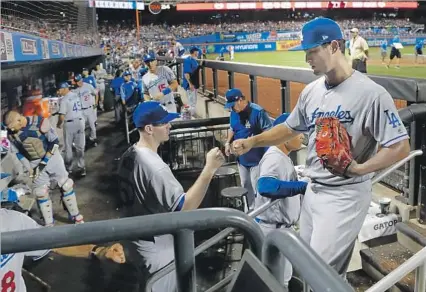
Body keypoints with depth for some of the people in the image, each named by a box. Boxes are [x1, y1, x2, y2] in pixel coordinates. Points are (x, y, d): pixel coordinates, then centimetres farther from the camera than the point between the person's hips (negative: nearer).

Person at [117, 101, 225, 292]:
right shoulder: (155, 166, -31)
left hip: (138, 236, 9)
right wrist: (209, 169, -37)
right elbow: (185, 207, -33)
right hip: (158, 244, -9)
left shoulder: (128, 156, -1)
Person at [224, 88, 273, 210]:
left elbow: (269, 131, -16)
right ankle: (251, 210, 33)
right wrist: (228, 143, 6)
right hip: (242, 158, 8)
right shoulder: (234, 113, 4)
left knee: (256, 187, -6)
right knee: (246, 186, 18)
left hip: (257, 158, -7)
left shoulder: (257, 111, -19)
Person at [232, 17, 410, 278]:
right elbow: (290, 129, 15)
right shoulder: (311, 91, 3)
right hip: (313, 191, 8)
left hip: (346, 196, -7)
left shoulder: (371, 93, -19)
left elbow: (400, 147, -16)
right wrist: (252, 142, 5)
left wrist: (358, 169, -22)